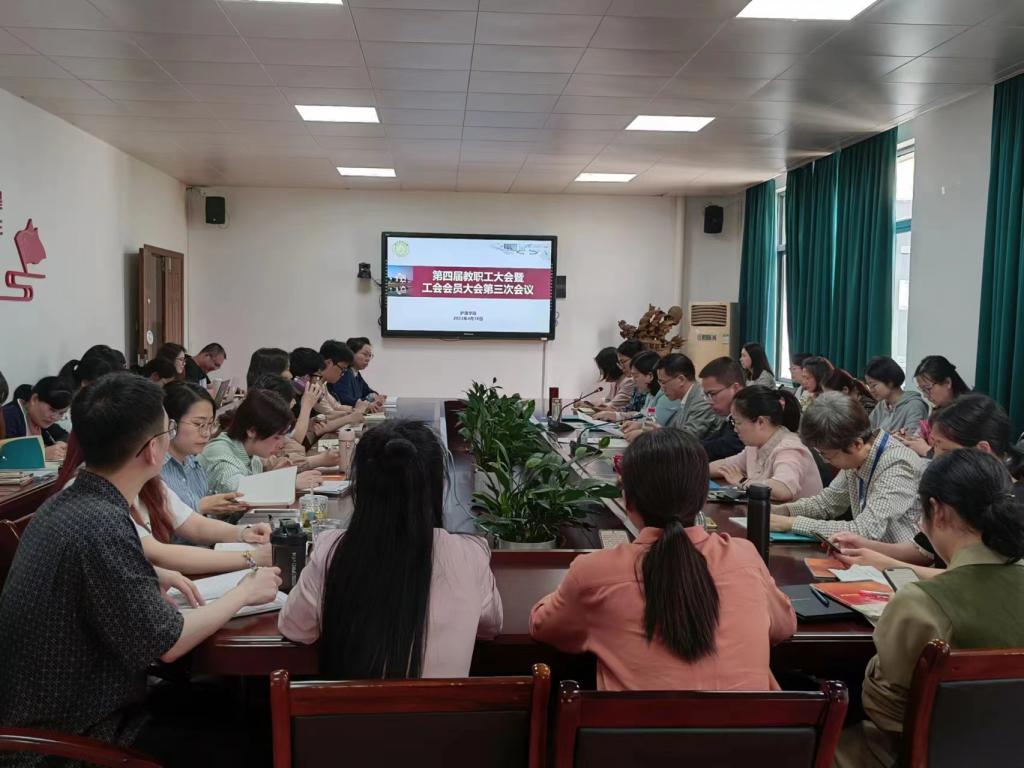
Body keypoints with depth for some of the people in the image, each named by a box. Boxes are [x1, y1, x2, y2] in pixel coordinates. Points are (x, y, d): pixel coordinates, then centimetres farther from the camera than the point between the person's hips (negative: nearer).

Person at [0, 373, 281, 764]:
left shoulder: (66, 501, -1)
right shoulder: (101, 526, -30)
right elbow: (165, 643, -23)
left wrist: (154, 576, 6)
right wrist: (244, 593, -9)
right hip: (73, 728, -8)